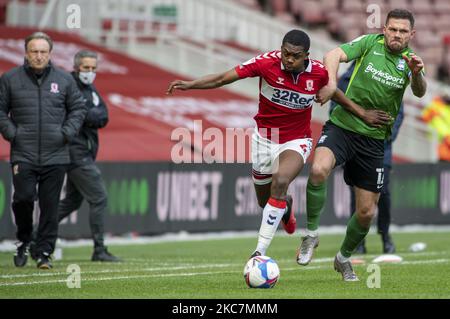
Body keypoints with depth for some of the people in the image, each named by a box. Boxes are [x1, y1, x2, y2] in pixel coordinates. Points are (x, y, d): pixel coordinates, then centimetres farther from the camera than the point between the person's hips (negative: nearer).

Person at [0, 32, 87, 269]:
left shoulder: (64, 80, 6)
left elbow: (78, 108, 14)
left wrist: (67, 132, 0)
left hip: (55, 156, 1)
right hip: (23, 155, -1)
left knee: (50, 205, 1)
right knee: (23, 198, -10)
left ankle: (44, 252, 10)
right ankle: (23, 240, 16)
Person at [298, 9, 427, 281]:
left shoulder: (409, 59, 2)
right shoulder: (370, 43, -4)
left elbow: (420, 92, -16)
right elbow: (334, 55, -18)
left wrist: (417, 74, -38)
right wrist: (331, 83, -37)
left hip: (374, 140, 3)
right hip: (343, 125, -3)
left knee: (367, 212, 5)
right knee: (319, 170, -33)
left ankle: (344, 258, 33)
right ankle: (312, 234, -12)